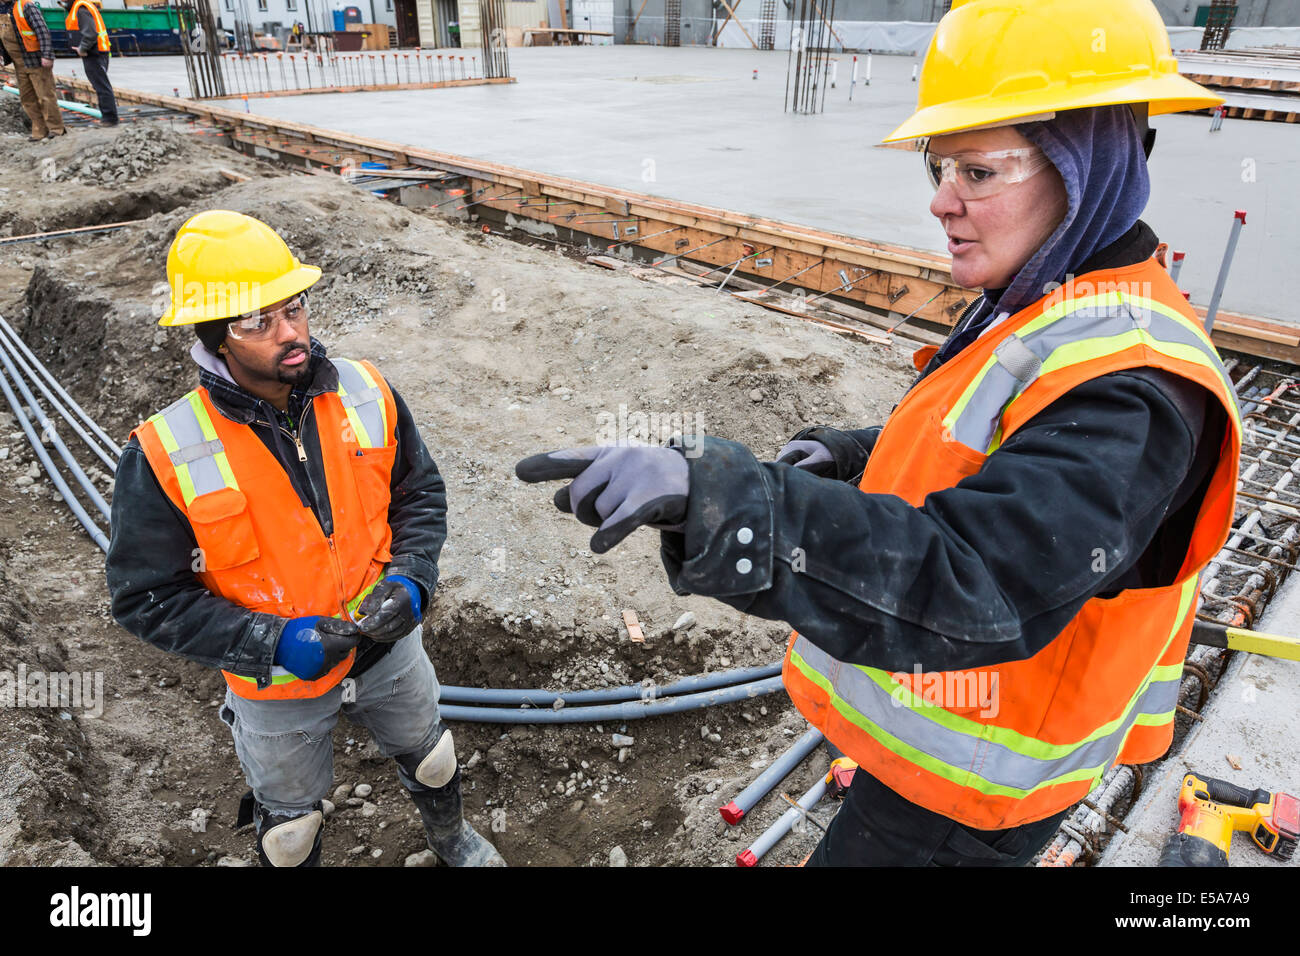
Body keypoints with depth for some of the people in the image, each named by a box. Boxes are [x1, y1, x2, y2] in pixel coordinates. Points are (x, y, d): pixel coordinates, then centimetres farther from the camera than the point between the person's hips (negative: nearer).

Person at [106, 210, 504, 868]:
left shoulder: (366, 394, -16)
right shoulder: (164, 459, -24)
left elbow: (420, 494, -3)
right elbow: (146, 599, -16)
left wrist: (410, 578, -20)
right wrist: (272, 643, -26)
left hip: (388, 646, 3)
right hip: (277, 689, -3)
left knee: (430, 758, 31)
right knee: (290, 828, 25)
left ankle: (449, 835, 64)